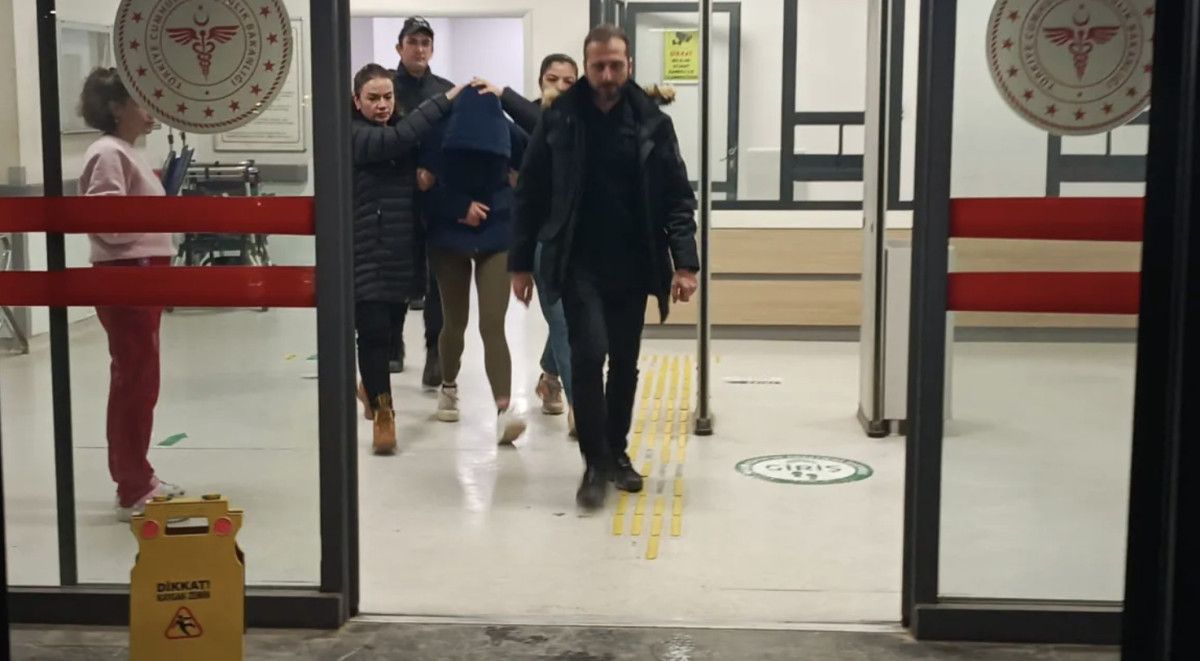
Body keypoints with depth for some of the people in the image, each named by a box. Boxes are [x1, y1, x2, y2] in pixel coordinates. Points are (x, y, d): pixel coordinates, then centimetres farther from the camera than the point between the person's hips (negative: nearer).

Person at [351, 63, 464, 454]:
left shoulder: (403, 138, 13)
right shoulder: (351, 135, -8)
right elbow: (397, 139, -23)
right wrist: (445, 100, -22)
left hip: (403, 253, 6)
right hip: (365, 254, -6)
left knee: (391, 330, 13)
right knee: (373, 331, -10)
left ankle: (371, 386, 40)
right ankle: (383, 412, 4)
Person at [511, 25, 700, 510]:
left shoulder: (653, 122, -1)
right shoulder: (559, 120, -3)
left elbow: (678, 198, 0)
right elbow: (531, 194, 2)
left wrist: (685, 262, -9)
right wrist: (521, 262, 1)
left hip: (632, 266, 2)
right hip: (579, 264, -2)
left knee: (625, 363, 10)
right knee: (588, 355, -14)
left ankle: (617, 452, 28)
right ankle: (596, 462, -2)